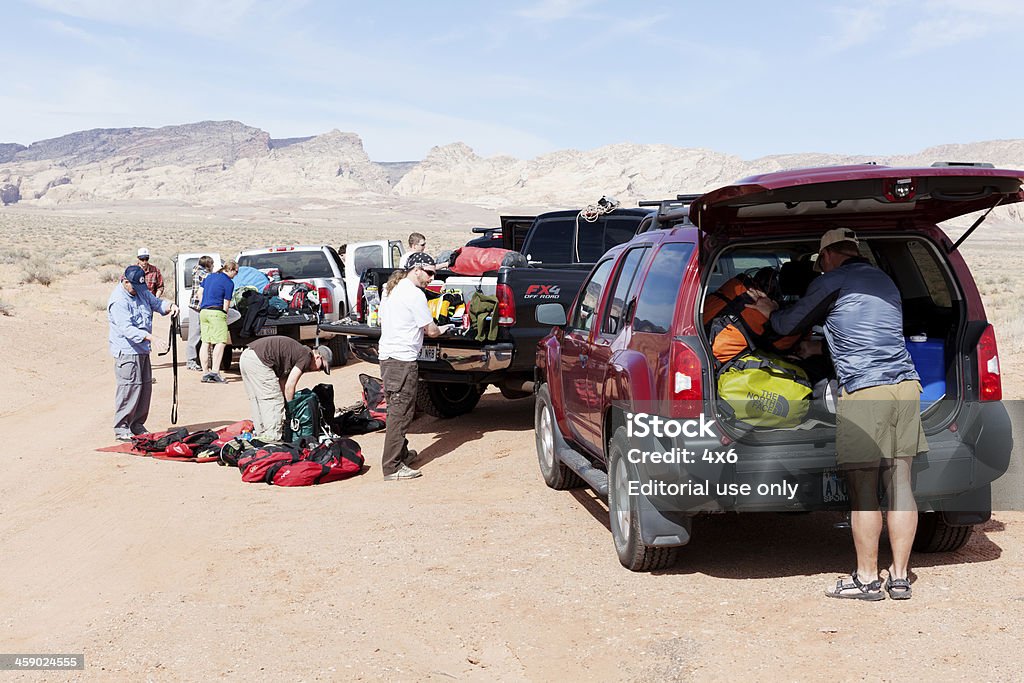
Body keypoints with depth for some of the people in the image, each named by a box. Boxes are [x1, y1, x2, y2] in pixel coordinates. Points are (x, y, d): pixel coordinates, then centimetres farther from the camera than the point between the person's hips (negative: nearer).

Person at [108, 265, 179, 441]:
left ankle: (137, 424, 21)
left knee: (145, 386, 11)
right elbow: (127, 328, -26)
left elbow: (156, 302, 17)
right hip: (126, 351, -9)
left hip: (142, 349, 9)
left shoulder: (141, 291, 9)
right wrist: (150, 337, -37)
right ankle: (121, 428, -5)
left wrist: (170, 306, -7)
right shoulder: (118, 300, -19)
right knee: (129, 387, -12)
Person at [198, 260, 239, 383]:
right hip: (216, 312, -8)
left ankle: (205, 373, 6)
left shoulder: (209, 276, 17)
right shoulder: (229, 283, -4)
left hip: (203, 311, 8)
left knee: (205, 342, 7)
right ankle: (215, 371, -21)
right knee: (221, 342, -10)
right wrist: (225, 315, 4)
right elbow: (226, 303, -5)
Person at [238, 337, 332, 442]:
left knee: (256, 400, 20)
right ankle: (272, 437, 1)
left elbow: (282, 383, 23)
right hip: (258, 361, -10)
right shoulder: (306, 356, -3)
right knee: (274, 400, -1)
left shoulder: (298, 351, 24)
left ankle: (260, 433, 28)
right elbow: (289, 386, -6)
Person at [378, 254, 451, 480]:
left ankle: (401, 453, 30)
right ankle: (393, 467, -8)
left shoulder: (393, 291, 16)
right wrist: (441, 330, 13)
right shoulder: (415, 295, -12)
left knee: (396, 409, 19)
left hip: (386, 356, 10)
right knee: (400, 413, -8)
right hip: (403, 359, -10)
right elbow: (431, 331, -9)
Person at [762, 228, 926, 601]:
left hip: (863, 391, -7)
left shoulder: (831, 282, 1)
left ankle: (867, 579, 7)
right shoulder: (886, 281, 23)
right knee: (900, 485, 8)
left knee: (863, 492, 0)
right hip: (906, 385, 7)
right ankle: (900, 577, 13)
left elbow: (788, 325, 10)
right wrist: (820, 345, 46)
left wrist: (769, 311, 32)